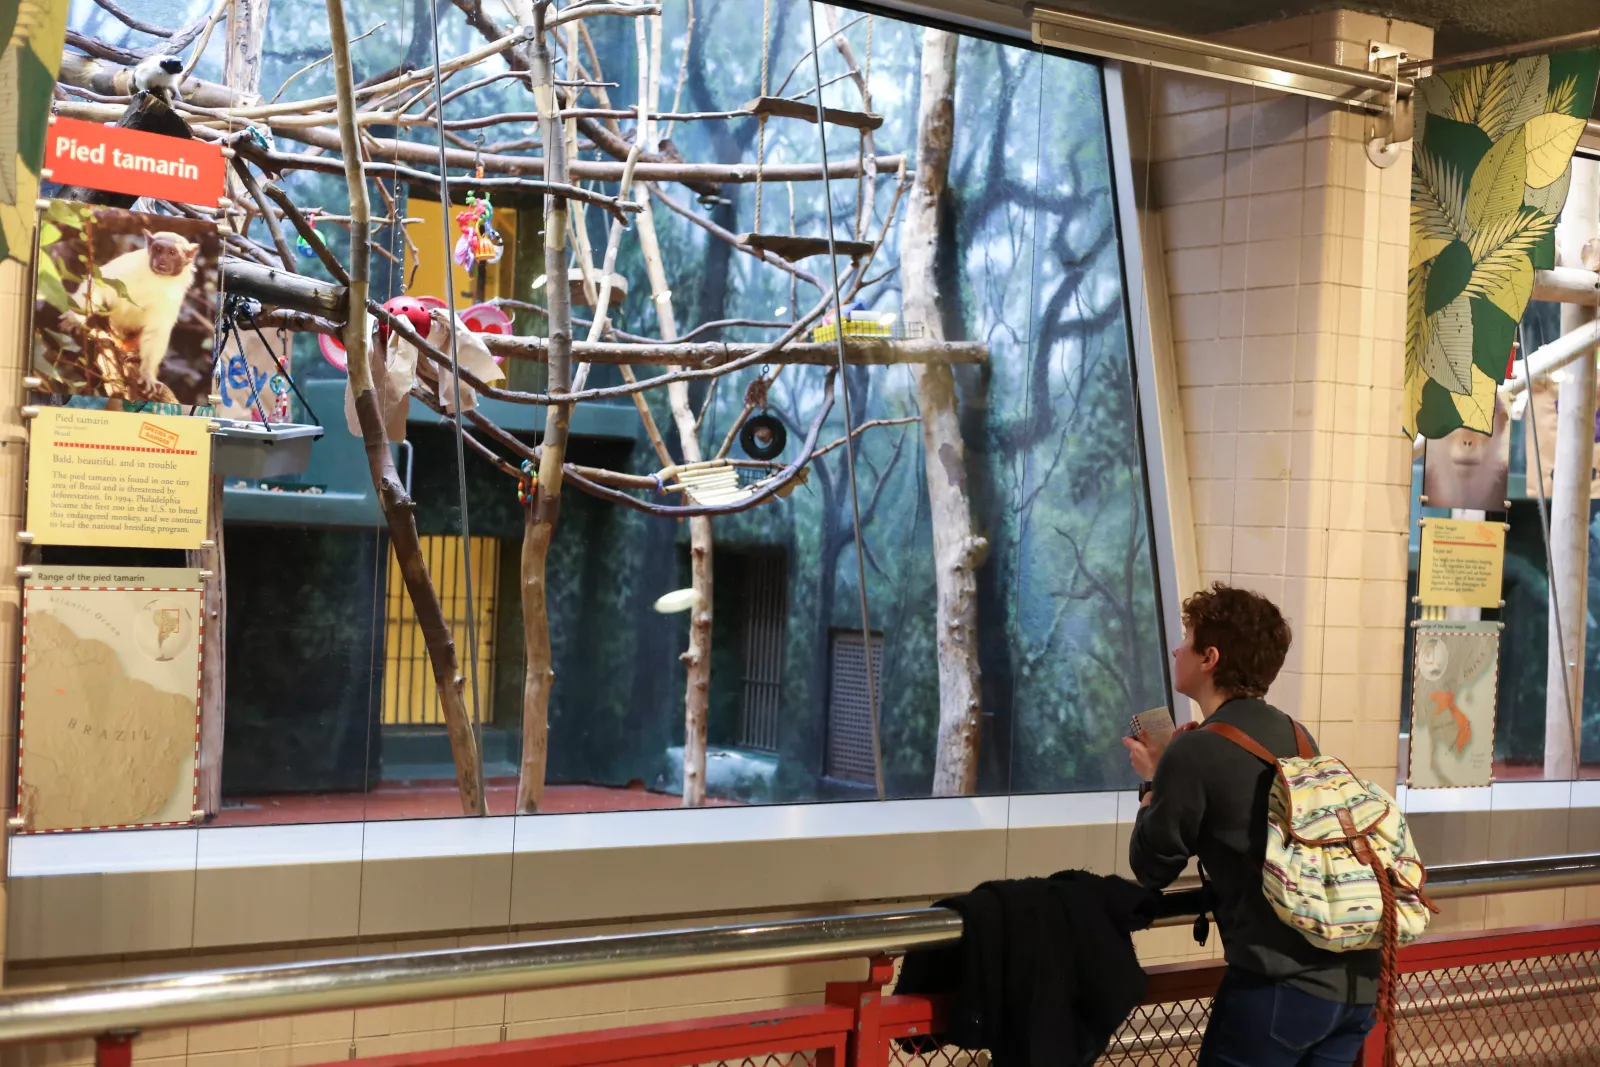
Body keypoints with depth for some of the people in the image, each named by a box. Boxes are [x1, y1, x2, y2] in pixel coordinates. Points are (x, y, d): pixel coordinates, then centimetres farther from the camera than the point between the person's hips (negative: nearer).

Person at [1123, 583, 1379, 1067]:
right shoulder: (1294, 735, 12)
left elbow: (1152, 869, 1)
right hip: (1357, 978, 7)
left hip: (1280, 986, -7)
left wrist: (1154, 783, 16)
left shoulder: (1195, 753, -10)